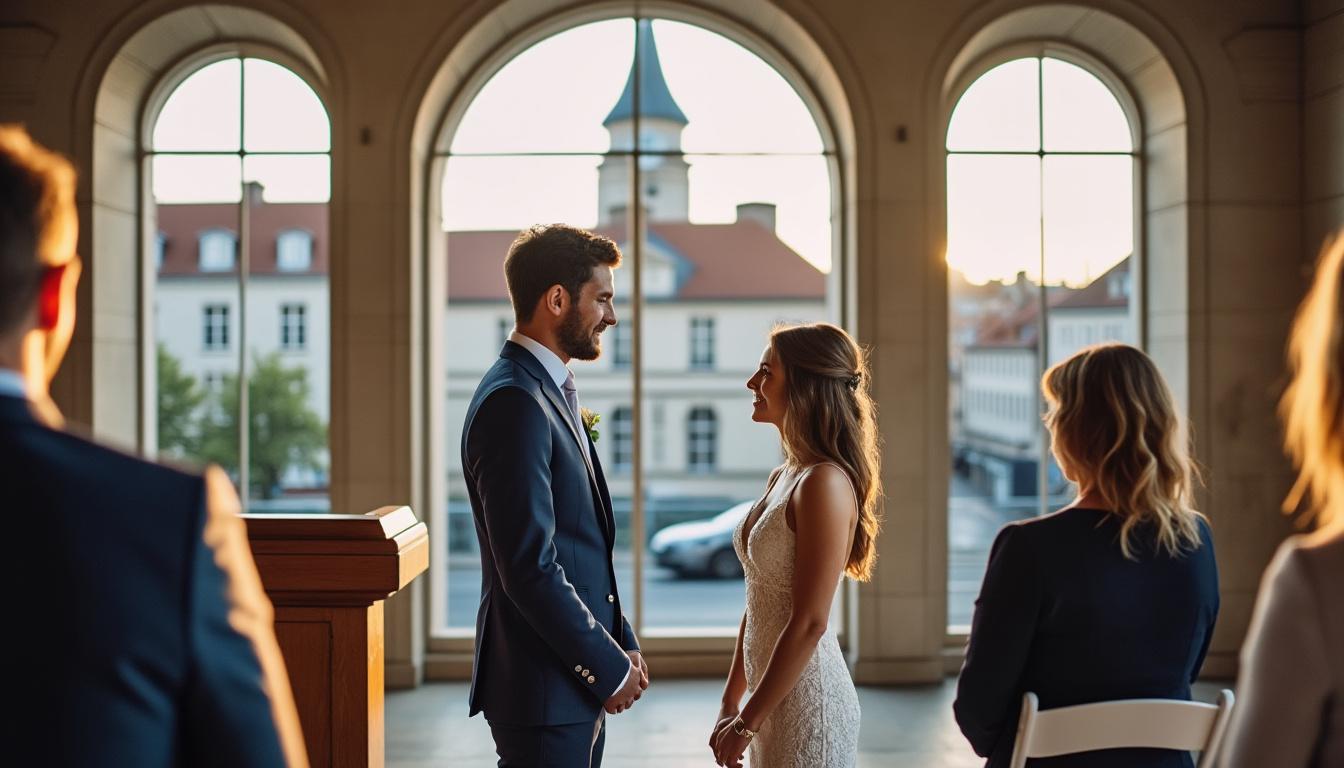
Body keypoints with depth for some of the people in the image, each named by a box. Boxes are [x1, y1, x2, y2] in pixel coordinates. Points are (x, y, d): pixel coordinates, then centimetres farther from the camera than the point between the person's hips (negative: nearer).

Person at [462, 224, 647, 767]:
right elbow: (529, 567, -23)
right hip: (542, 686, -9)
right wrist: (608, 666, -14)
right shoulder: (513, 402, -19)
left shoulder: (551, 392, 12)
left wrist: (621, 643, 10)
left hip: (579, 680, 9)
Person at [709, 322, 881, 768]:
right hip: (776, 699, 8)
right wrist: (730, 703, 11)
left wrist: (747, 721, -15)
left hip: (808, 702, -8)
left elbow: (809, 623, -20)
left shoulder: (825, 483, -18)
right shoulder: (784, 479, 8)